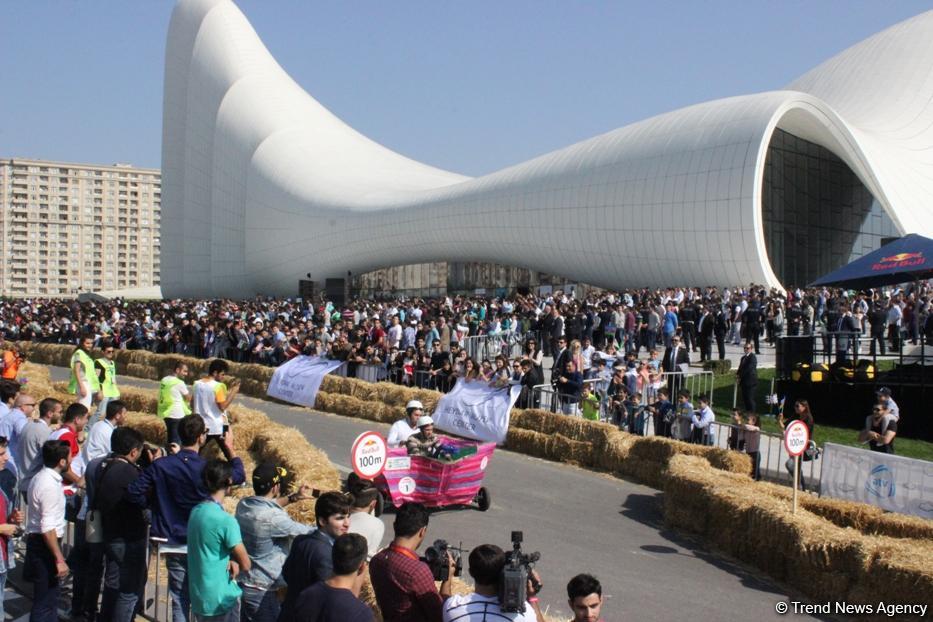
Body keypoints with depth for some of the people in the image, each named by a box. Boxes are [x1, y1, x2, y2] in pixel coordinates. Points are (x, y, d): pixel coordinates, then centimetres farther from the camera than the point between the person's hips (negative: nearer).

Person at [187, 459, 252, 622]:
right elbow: (246, 565, -16)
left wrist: (230, 560, -3)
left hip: (198, 597, 8)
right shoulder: (225, 520, -21)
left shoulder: (196, 512, 3)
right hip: (222, 601, -8)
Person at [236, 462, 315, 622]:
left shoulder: (243, 505, -2)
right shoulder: (274, 518, -26)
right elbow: (307, 532, -14)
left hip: (242, 581, 8)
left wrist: (294, 498, 15)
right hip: (262, 589, -8)